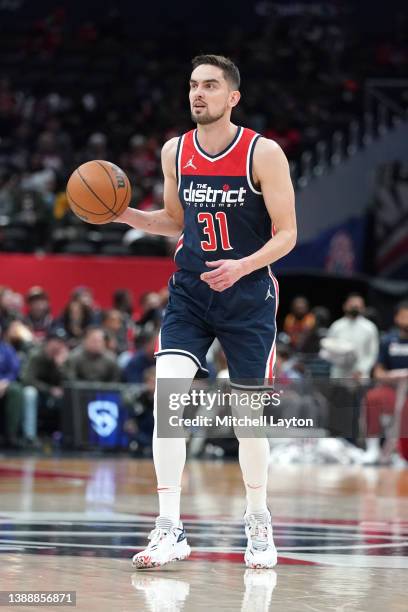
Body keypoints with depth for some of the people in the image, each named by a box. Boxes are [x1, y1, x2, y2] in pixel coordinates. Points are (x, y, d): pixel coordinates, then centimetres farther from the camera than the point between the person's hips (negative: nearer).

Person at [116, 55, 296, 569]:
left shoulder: (263, 154, -10)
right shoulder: (175, 153, 4)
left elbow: (286, 234, -8)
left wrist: (243, 265, -25)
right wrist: (125, 214, 2)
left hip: (247, 294, -3)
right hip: (190, 291, 3)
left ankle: (258, 522, 29)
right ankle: (169, 530, -17)